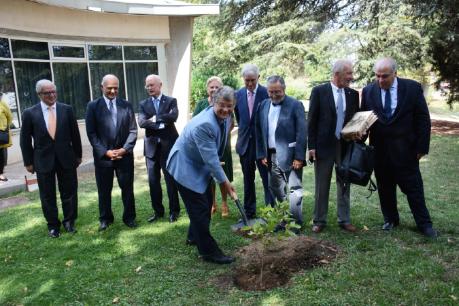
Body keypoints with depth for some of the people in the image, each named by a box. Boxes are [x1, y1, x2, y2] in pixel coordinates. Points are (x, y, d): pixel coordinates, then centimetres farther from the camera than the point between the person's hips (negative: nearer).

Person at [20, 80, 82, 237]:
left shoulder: (67, 109, -2)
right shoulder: (30, 113, -4)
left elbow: (75, 134, 3)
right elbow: (25, 140, 1)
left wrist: (78, 155, 6)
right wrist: (28, 162, 1)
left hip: (66, 159, 1)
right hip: (43, 160, 0)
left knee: (69, 192, 10)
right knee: (47, 196, 10)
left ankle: (69, 221, 28)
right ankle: (53, 225, 26)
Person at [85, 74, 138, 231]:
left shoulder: (126, 105, 5)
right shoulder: (93, 106, 0)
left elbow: (133, 130, 2)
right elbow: (91, 133, -4)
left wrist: (125, 149, -10)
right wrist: (105, 152, -12)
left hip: (124, 154, 1)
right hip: (103, 155, -1)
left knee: (127, 188, 9)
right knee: (104, 190, 10)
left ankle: (129, 217, 25)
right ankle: (105, 218, 27)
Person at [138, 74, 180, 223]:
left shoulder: (171, 101, 1)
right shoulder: (143, 104, 8)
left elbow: (173, 117, -18)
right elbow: (141, 122, -7)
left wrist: (154, 119, -12)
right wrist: (162, 122, -16)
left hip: (168, 146, -3)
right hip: (151, 147, 3)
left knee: (171, 180, 5)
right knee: (153, 181, 9)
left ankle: (174, 211, 18)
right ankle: (158, 211, 23)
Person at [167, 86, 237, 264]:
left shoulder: (225, 117, -5)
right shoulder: (204, 124, -34)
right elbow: (211, 158, -30)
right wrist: (225, 182, -22)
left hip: (201, 166, 9)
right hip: (185, 167, -9)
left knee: (206, 203, 18)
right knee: (199, 208, -3)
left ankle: (194, 236, 39)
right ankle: (209, 251, 11)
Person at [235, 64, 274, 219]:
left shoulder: (266, 93, -8)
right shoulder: (238, 94, 3)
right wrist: (243, 130, 13)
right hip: (245, 142, 4)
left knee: (268, 179, 1)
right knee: (248, 180, 13)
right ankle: (249, 212, 24)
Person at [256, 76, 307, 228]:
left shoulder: (295, 105, -7)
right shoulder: (263, 105, 7)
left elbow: (302, 133, -11)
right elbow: (259, 132, 9)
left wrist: (299, 157, -15)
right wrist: (261, 154, 4)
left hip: (290, 156, -5)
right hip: (271, 156, 6)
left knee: (295, 190, -3)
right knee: (276, 189, 14)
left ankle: (296, 222, 10)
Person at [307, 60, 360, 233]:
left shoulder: (353, 94, 7)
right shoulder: (319, 91, -5)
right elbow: (312, 121, -5)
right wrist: (311, 146, -9)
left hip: (346, 146, 4)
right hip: (324, 145, -3)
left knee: (344, 185, 11)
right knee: (322, 186, 6)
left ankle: (344, 220, 23)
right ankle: (319, 221, 19)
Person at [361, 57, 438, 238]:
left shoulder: (412, 88, -5)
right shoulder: (368, 91, 0)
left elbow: (423, 119, -2)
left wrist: (422, 147, -6)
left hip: (405, 150, -2)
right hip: (380, 150, 2)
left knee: (414, 188, 5)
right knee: (385, 188, 13)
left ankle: (424, 224, 19)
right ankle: (390, 220, 30)